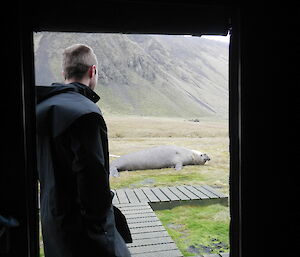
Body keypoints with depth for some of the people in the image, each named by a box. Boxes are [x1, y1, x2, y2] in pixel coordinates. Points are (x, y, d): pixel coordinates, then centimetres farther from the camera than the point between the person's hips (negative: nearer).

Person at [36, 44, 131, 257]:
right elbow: (93, 177, -25)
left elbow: (41, 169, 13)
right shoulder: (86, 113, -23)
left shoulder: (41, 107, 6)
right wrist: (100, 229, -14)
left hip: (51, 216, 9)